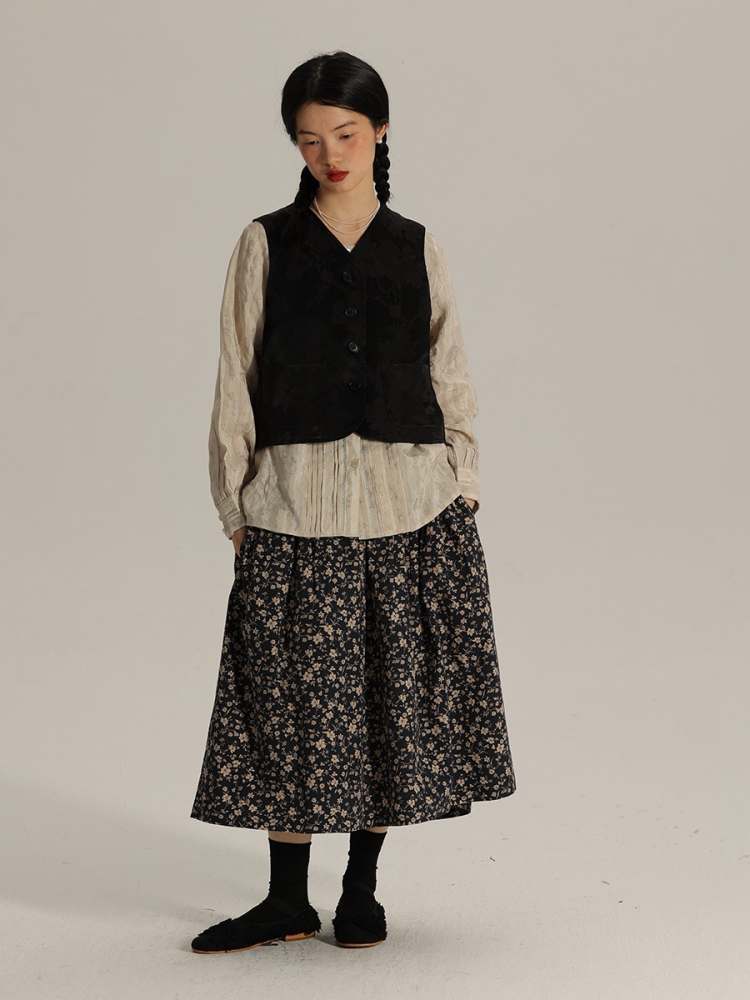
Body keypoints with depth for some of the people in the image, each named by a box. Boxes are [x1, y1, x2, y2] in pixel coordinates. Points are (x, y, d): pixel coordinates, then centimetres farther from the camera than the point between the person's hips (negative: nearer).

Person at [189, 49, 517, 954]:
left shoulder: (416, 248, 8)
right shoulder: (266, 246, 4)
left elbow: (451, 378, 9)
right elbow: (236, 382, 3)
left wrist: (462, 493, 2)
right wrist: (235, 506, -1)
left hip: (411, 501, 2)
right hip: (297, 498, -1)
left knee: (398, 691, 5)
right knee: (295, 692, 0)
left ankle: (362, 887, 19)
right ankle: (288, 902, 12)